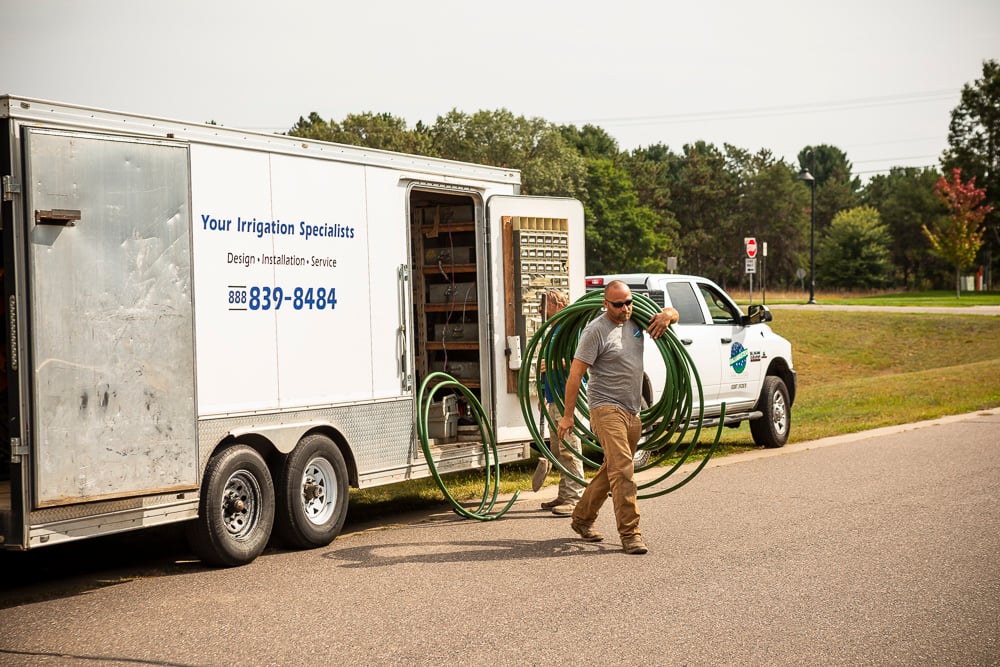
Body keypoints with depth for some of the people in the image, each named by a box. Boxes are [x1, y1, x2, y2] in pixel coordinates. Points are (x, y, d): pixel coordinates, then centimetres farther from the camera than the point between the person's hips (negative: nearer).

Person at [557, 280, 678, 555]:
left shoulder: (636, 320, 10)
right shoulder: (596, 331, -11)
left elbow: (673, 314, 24)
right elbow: (575, 374, -11)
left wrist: (667, 315, -2)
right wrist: (568, 415, -13)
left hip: (633, 412, 8)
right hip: (607, 409, -8)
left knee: (612, 470, 14)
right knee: (622, 469, -17)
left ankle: (582, 518, 28)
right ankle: (630, 533, -16)